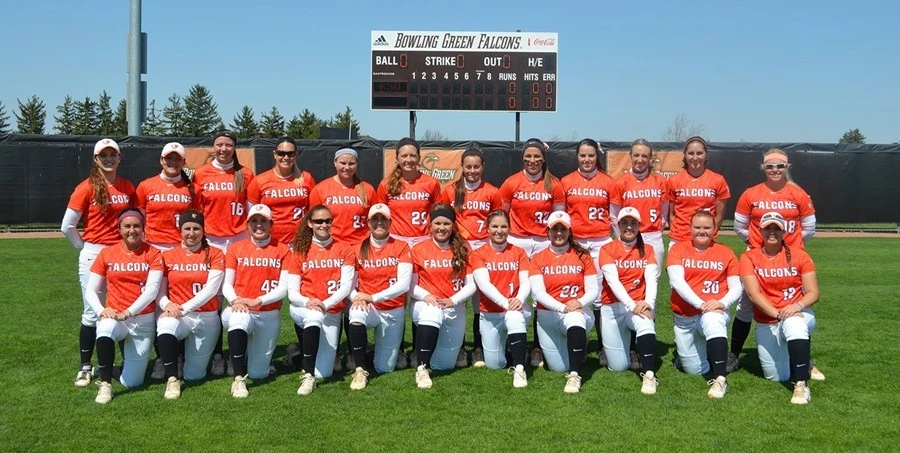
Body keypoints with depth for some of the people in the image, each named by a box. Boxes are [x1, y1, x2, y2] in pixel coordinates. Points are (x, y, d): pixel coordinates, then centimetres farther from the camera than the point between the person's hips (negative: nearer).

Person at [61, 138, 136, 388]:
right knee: (92, 313, 0)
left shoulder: (128, 188, 6)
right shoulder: (86, 188, -5)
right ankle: (85, 368, 10)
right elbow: (67, 226, -4)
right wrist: (84, 247, -2)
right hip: (93, 255, -3)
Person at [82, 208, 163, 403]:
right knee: (104, 331, -39)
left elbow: (152, 290, -11)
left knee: (132, 382, -3)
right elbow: (90, 290, 4)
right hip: (114, 317, 1)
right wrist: (101, 310, -16)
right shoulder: (106, 254, 4)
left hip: (143, 320, 0)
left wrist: (127, 312, -23)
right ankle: (105, 384, -25)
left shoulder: (152, 254, -1)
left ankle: (134, 358, 31)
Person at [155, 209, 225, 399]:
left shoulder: (215, 255, 1)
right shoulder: (167, 256, 6)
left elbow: (211, 289, -10)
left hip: (207, 318, 0)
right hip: (176, 315, 0)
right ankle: (172, 380, -25)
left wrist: (184, 308, -20)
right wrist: (166, 304, -20)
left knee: (194, 376, 4)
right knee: (165, 327, -38)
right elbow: (159, 291, 3)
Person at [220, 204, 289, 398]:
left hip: (269, 315, 1)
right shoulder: (236, 248, 5)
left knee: (259, 373, 1)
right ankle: (239, 379, -29)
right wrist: (235, 300, -19)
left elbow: (283, 288, -5)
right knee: (239, 319, -40)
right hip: (240, 310, 0)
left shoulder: (282, 250, 1)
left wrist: (256, 301, -19)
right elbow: (226, 283, 2)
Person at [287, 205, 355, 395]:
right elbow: (292, 292, 0)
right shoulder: (300, 252, 4)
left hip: (331, 313, 1)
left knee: (325, 373, -3)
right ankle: (307, 376, -32)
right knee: (314, 317, -40)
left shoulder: (343, 250, 4)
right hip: (303, 308, -1)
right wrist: (307, 303, -22)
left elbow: (346, 286, -5)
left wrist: (325, 304, -21)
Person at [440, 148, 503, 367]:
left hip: (482, 247, 0)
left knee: (481, 299, -2)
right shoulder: (450, 191, 7)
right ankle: (458, 348, 7)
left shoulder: (491, 192, 6)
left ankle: (479, 349, 6)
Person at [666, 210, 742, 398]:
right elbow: (676, 281, -14)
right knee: (694, 370, 7)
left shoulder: (726, 253, 3)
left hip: (715, 312, -2)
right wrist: (700, 304, -25)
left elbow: (736, 287, 0)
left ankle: (720, 379, -36)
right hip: (684, 317, 2)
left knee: (712, 322, -39)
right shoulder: (678, 249, -1)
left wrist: (722, 303, -21)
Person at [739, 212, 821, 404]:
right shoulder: (749, 257, -2)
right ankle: (802, 363, 36)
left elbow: (813, 293, -5)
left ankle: (801, 384, -35)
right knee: (776, 376, 1)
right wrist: (777, 313, -28)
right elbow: (753, 293, -14)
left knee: (794, 323, -39)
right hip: (766, 324, 2)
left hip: (798, 315, -2)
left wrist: (798, 306, -27)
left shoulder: (799, 255, -1)